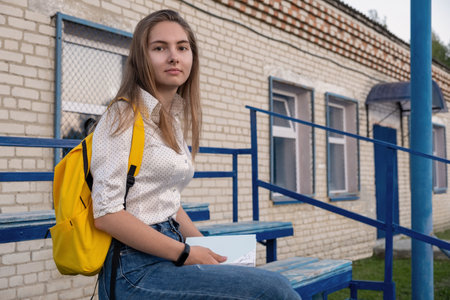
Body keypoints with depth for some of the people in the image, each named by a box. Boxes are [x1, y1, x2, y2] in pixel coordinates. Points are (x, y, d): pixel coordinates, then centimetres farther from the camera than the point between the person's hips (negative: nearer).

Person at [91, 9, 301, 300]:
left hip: (170, 255, 7)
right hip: (137, 268, -7)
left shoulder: (175, 120, 14)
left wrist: (206, 248, 6)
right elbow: (107, 213, -16)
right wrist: (186, 254, -14)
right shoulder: (123, 116, -9)